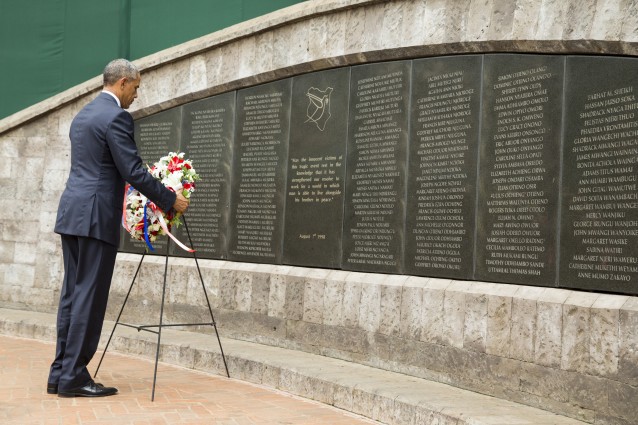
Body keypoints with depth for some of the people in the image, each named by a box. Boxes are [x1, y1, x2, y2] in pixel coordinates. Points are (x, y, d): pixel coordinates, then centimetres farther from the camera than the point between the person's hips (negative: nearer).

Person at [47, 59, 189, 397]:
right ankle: (73, 377, -1)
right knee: (90, 296, -5)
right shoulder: (116, 116, -10)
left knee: (72, 293, 11)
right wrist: (171, 200, -5)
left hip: (72, 213, 10)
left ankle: (60, 374, 14)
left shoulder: (82, 115, 19)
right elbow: (133, 171, -15)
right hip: (95, 216, -9)